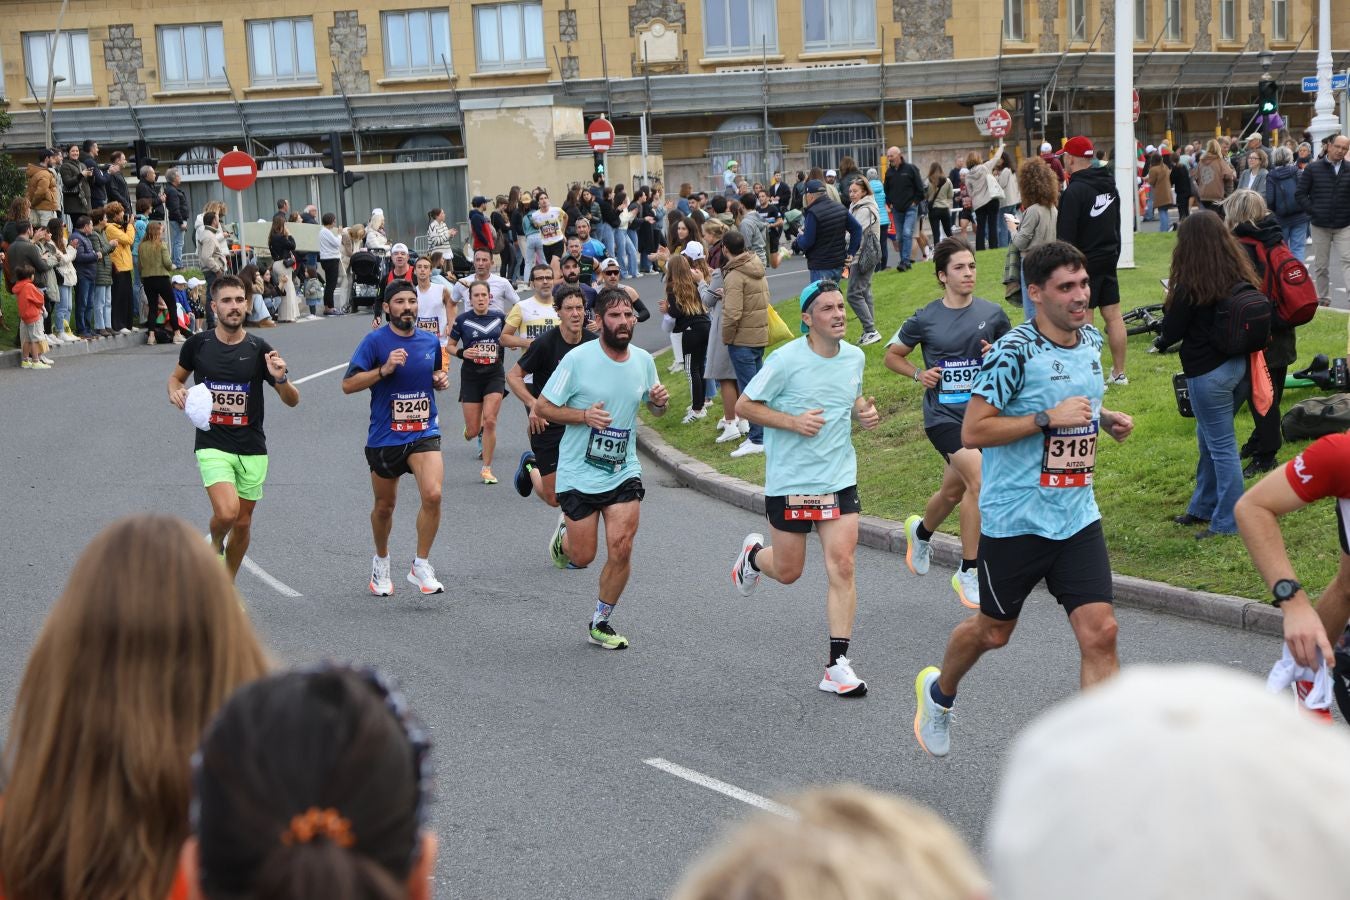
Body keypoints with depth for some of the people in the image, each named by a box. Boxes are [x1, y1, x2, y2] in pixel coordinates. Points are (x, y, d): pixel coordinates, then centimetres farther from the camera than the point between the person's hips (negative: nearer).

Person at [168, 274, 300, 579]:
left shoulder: (259, 349, -3)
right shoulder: (198, 344, -3)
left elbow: (292, 400, 0)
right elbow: (177, 376, 17)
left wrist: (280, 378, -21)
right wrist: (175, 391, -6)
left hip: (252, 449, 2)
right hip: (212, 445, -2)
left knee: (243, 522, 10)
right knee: (226, 512, -23)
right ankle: (215, 544, 13)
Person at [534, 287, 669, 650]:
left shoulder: (643, 360, 0)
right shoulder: (578, 359, -14)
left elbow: (654, 409, 17)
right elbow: (542, 407, -8)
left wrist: (660, 401, -7)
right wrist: (584, 415, -23)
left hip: (624, 472, 3)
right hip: (579, 473, -3)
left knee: (621, 549, -9)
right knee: (583, 557, 4)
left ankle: (600, 624, 11)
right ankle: (564, 532, 41)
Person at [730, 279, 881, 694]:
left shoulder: (855, 356, 2)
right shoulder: (785, 360, -14)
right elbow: (744, 406, -8)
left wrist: (865, 411, 0)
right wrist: (793, 421, -20)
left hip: (840, 478, 3)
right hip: (789, 481, -3)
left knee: (842, 566, -8)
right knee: (787, 572, 9)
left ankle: (837, 665, -2)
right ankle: (754, 554, 47)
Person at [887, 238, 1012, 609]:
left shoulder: (992, 314, 0)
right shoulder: (925, 319, -4)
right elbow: (892, 355, 10)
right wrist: (918, 374, -8)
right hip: (943, 414, -4)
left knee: (954, 491, 17)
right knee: (980, 480, -22)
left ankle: (921, 531, 53)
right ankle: (968, 573, -11)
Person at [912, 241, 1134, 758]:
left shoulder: (1091, 341, 7)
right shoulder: (1015, 352, -17)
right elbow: (973, 431, -19)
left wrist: (1105, 419, 6)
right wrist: (1049, 418, -24)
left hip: (1078, 517, 5)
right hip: (1015, 517, -5)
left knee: (1099, 633, -7)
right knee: (993, 631, 14)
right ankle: (938, 692, 46)